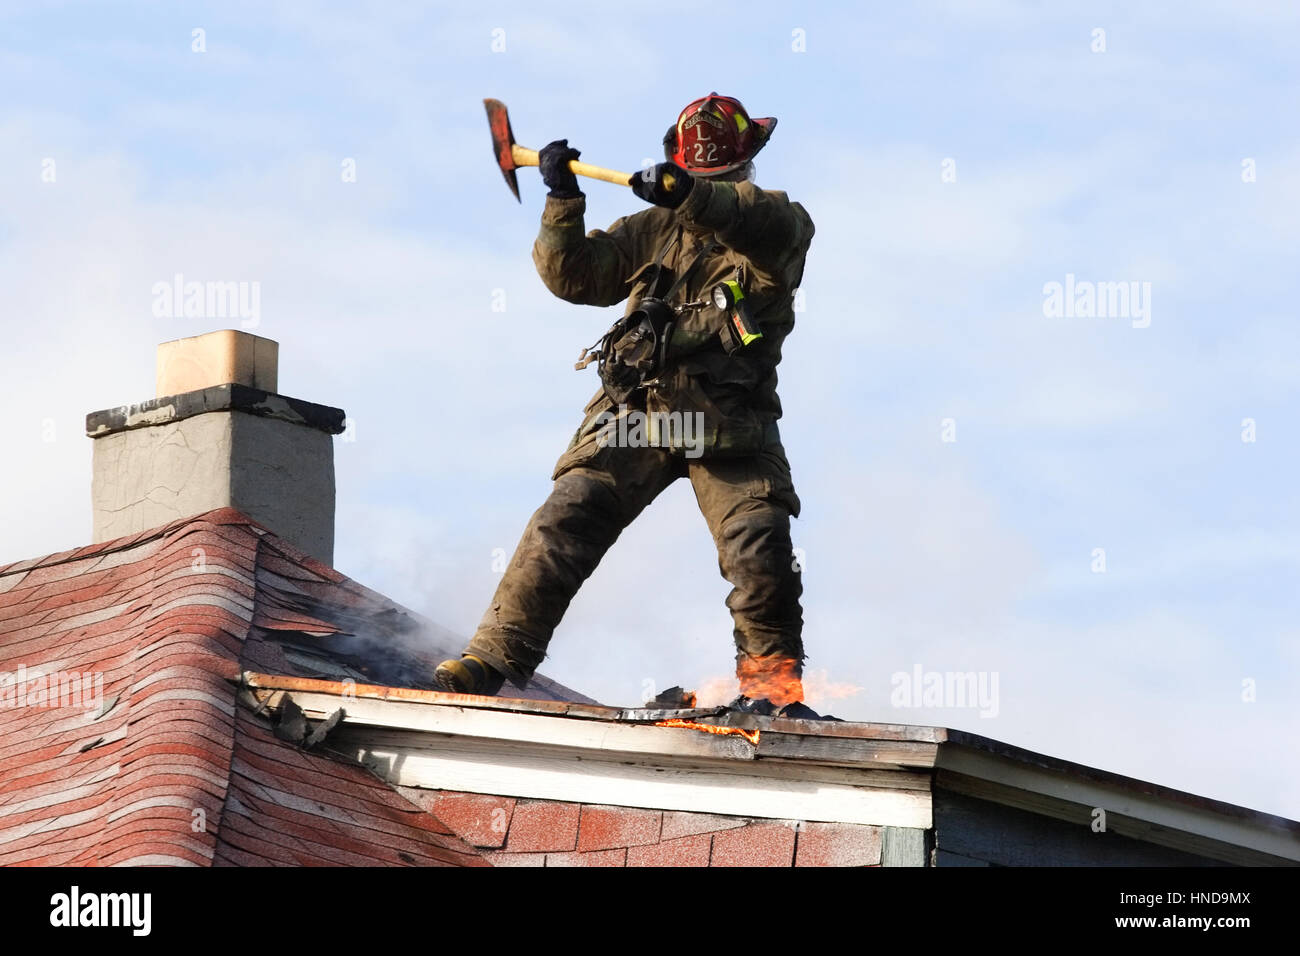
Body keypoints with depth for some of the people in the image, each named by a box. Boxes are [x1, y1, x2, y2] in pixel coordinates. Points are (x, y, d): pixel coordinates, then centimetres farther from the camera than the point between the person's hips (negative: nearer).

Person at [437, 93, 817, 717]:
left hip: (730, 417, -3)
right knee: (565, 520, -9)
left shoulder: (780, 226, 7)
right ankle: (495, 655, -7)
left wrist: (692, 196, -37)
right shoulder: (654, 231, 20)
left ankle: (771, 674, 3)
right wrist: (564, 203, -2)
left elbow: (769, 223, -19)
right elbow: (576, 277, 15)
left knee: (759, 543, -16)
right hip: (636, 407, 3)